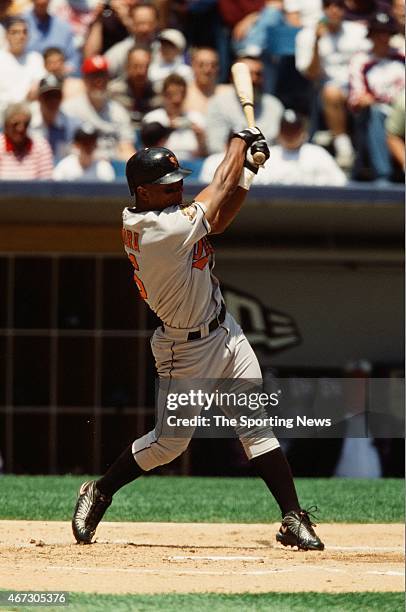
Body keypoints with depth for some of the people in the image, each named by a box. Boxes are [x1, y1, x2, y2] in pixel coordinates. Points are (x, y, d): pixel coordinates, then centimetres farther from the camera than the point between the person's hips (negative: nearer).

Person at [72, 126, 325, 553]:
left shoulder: (141, 219, 0)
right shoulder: (163, 230, -28)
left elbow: (216, 221, 8)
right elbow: (219, 190, -16)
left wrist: (247, 169, -1)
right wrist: (240, 141, 0)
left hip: (225, 333, 9)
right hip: (187, 350, -9)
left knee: (257, 427, 4)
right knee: (169, 442, 1)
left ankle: (293, 519, 4)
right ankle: (99, 493, 23)